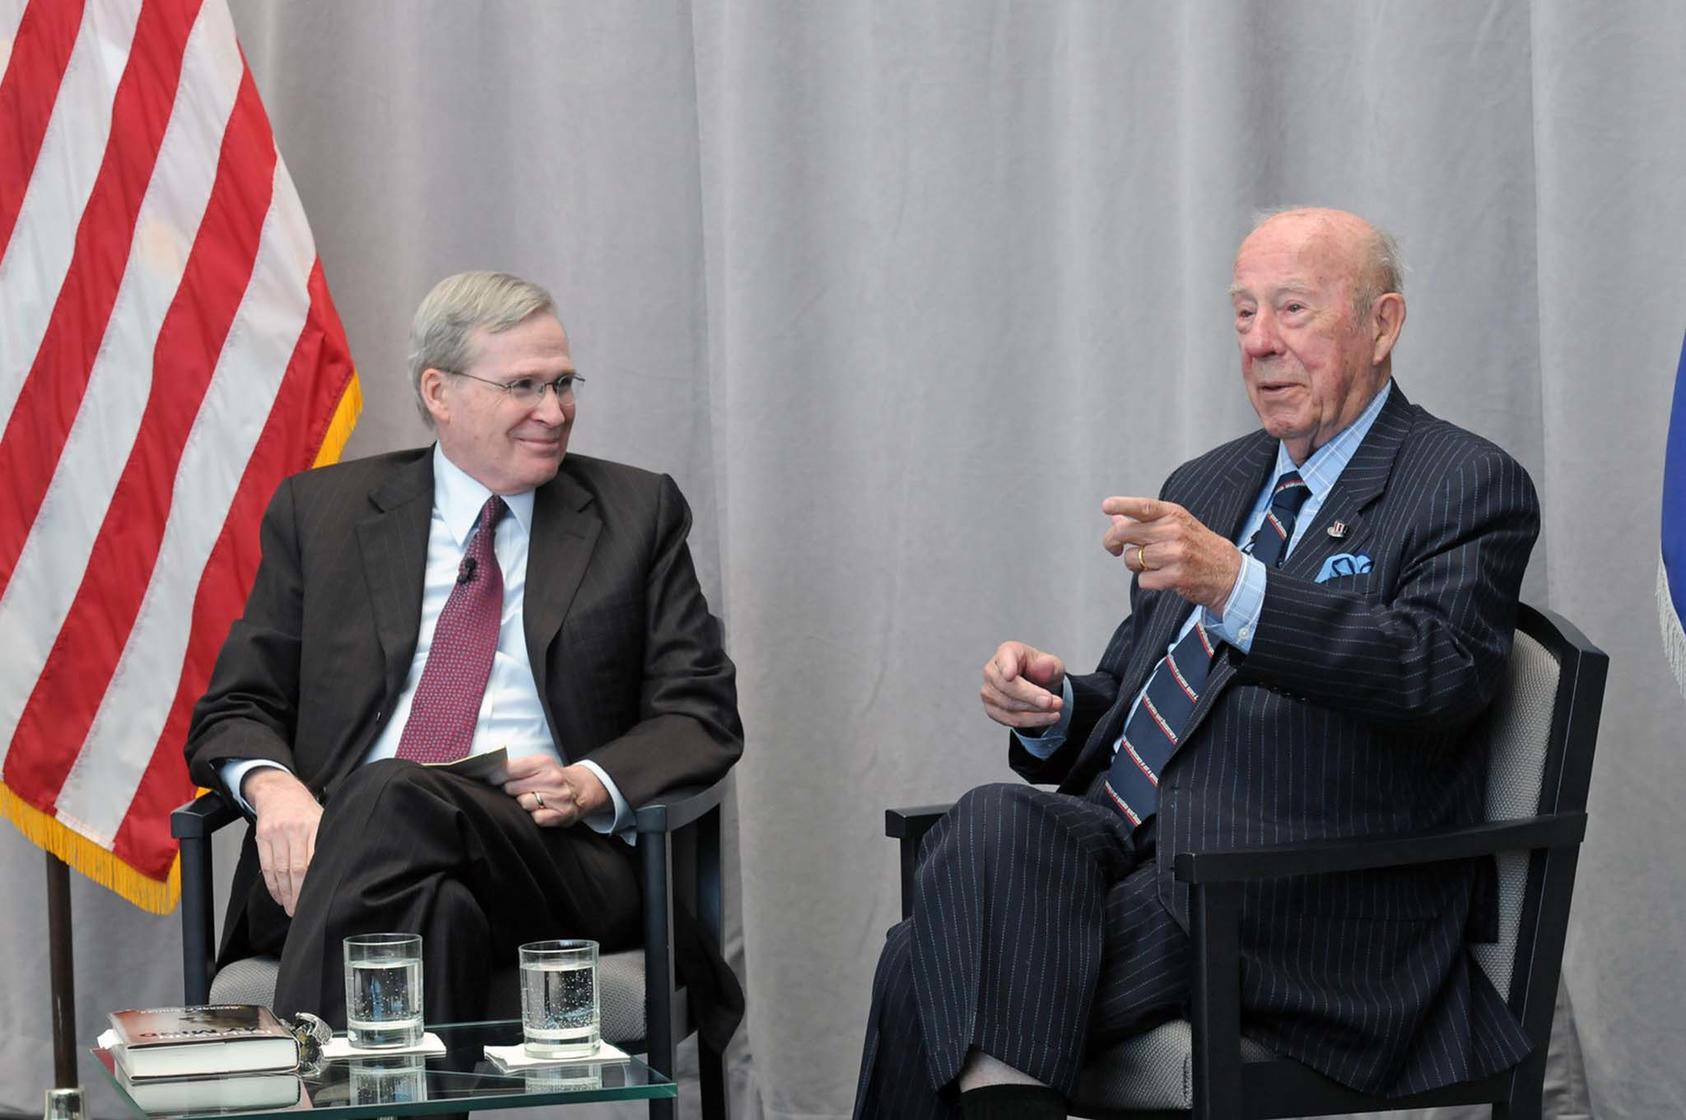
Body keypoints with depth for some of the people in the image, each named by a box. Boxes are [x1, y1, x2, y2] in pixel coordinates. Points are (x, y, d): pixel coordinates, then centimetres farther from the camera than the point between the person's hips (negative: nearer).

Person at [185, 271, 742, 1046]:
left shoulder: (635, 513, 16)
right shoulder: (320, 510, 18)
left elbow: (701, 715, 12)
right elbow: (235, 711, 15)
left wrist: (592, 784, -11)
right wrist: (273, 785, -10)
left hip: (554, 852, 0)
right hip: (340, 848, 0)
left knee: (392, 794, -35)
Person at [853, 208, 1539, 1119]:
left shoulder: (1469, 487, 2)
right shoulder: (1203, 487, 24)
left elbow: (1440, 675, -17)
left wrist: (1233, 586, -28)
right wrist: (1054, 708, 3)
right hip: (1121, 837, 7)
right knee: (991, 824, -27)